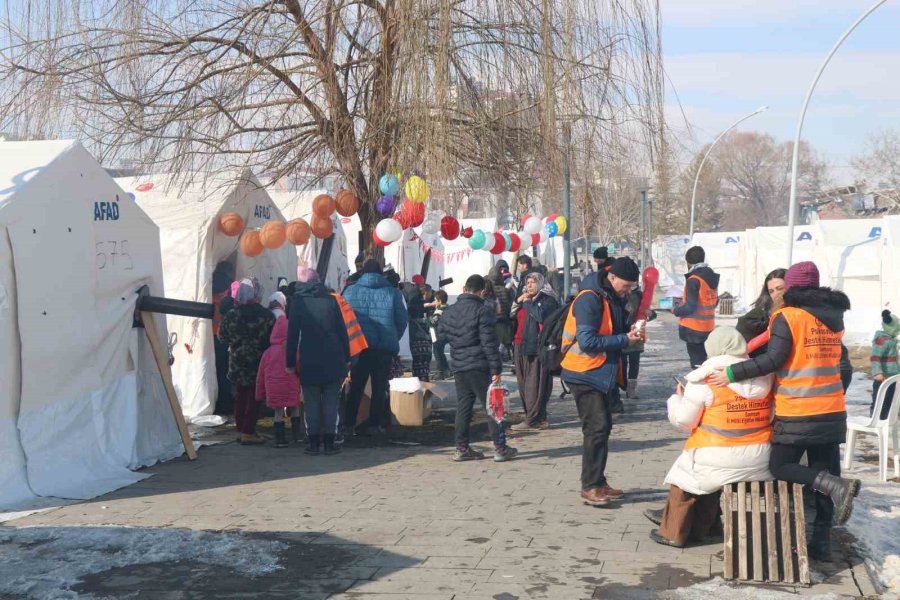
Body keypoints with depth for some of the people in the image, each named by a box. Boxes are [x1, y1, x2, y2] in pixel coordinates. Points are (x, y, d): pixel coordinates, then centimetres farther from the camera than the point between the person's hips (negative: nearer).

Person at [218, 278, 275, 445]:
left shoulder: (231, 315, -5)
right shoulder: (266, 315, -14)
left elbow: (222, 337, 5)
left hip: (237, 362, 3)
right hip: (258, 362, -3)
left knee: (240, 396, 15)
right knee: (253, 397, 3)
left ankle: (241, 429, 21)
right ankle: (248, 432, 1)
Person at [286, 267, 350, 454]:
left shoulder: (298, 301, 0)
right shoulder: (330, 300, 4)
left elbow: (292, 334, -1)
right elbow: (342, 330, 4)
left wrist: (290, 362, 4)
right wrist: (346, 357, 10)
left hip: (309, 360, -1)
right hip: (333, 359, 1)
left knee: (311, 402, 7)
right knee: (331, 401, 6)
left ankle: (314, 442, 6)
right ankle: (329, 442, 6)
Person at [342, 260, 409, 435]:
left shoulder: (350, 291, 1)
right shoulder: (392, 292, 0)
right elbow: (403, 319, 2)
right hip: (384, 348, -1)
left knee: (356, 386, 9)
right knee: (379, 387, 9)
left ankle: (349, 424, 6)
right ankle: (374, 424, 8)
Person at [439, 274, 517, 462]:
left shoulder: (450, 311, 8)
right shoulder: (482, 311, -12)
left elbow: (440, 334, 16)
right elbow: (489, 342, -15)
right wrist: (496, 369, -13)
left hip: (459, 367, 6)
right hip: (480, 367, -6)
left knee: (463, 406, 12)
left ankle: (461, 448, 13)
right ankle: (500, 448, 4)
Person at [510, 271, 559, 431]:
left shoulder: (547, 299, -2)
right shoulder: (525, 298, 24)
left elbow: (541, 315, -19)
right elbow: (511, 315, 20)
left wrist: (528, 302, -8)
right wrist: (518, 301, 5)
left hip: (537, 347, -9)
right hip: (522, 346, 9)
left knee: (535, 384, -10)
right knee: (524, 384, 9)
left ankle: (533, 420, -11)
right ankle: (538, 418, 16)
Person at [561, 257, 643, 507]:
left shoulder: (614, 299, 9)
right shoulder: (589, 299, -19)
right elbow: (588, 341, -25)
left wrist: (631, 332, -5)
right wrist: (624, 340, -21)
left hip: (601, 373, 9)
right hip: (584, 374, -9)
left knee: (603, 427, 13)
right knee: (596, 428, -10)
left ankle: (598, 482, 22)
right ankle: (590, 486, -3)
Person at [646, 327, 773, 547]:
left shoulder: (705, 379, -11)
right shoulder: (764, 377, 3)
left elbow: (682, 420, -6)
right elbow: (770, 417, 9)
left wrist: (677, 396, 12)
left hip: (718, 460, -6)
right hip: (760, 460, 6)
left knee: (684, 476, 20)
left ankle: (673, 532, 26)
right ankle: (700, 527, 40)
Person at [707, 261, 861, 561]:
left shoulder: (786, 317, -10)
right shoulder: (834, 317, 11)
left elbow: (773, 360, -16)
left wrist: (732, 373, -13)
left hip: (797, 413, -6)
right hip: (833, 411, 6)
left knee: (781, 467, 3)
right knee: (823, 471, 9)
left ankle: (836, 485, -18)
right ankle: (822, 539, 10)